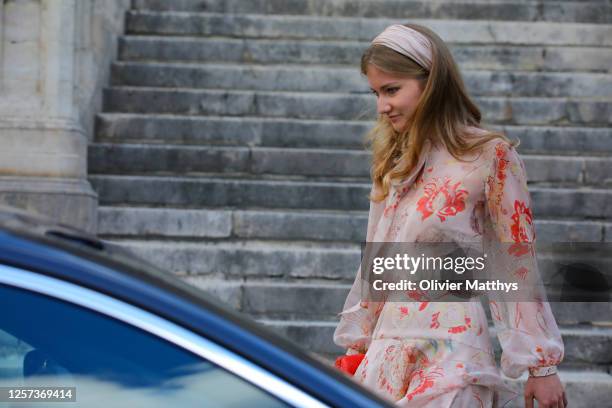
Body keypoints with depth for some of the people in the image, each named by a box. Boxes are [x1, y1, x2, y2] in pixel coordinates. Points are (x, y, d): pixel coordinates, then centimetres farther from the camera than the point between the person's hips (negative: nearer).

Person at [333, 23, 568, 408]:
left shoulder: (491, 156, -7)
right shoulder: (395, 160, 12)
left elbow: (519, 266, -6)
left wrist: (542, 366, -6)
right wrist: (357, 347, 18)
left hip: (450, 358, -6)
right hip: (387, 355, 6)